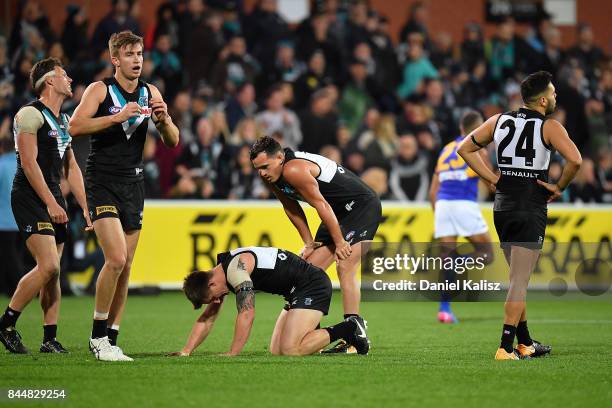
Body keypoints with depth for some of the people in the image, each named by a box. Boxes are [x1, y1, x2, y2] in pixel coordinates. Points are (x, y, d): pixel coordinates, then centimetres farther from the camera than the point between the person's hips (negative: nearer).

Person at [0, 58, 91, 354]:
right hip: (30, 197, -9)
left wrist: (86, 207, 16)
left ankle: (50, 339, 6)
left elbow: (71, 167, 23)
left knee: (53, 272, 4)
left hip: (54, 199, 9)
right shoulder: (30, 114, -9)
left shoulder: (63, 121, 19)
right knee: (48, 266, -18)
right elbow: (28, 162, -16)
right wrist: (50, 204, -20)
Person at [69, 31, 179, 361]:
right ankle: (98, 335, -6)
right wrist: (117, 116, -26)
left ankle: (111, 340, 10)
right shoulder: (100, 90, -4)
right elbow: (75, 126, -18)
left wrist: (163, 119, -11)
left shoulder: (150, 93, 10)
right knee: (116, 259, -19)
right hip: (103, 182, -5)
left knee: (125, 267, 4)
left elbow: (172, 142, 10)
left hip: (133, 185, 5)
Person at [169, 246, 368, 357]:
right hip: (297, 292, 10)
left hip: (313, 285, -10)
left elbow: (246, 314, -26)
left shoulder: (236, 269, -22)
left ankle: (349, 329, -8)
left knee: (289, 350, -21)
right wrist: (186, 351, 5)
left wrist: (232, 354, -22)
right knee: (276, 351, 5)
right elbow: (207, 319, 15)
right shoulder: (219, 274, 9)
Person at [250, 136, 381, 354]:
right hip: (340, 213, 10)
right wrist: (309, 243, 8)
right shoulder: (272, 177, 0)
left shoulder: (293, 170, -29)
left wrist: (339, 242, -22)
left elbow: (321, 205, -27)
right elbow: (292, 209, 12)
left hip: (362, 207, -10)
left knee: (345, 267, -22)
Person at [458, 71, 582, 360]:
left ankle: (525, 343, 25)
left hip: (502, 208, 6)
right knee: (519, 282, -6)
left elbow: (465, 148, 14)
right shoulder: (549, 127, -9)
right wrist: (559, 188, -7)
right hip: (531, 211, -6)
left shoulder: (499, 121, 7)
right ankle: (506, 347, -13)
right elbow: (575, 160, -23)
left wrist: (492, 178, 10)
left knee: (518, 279, 18)